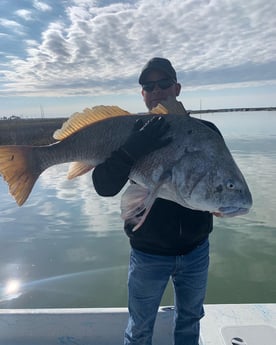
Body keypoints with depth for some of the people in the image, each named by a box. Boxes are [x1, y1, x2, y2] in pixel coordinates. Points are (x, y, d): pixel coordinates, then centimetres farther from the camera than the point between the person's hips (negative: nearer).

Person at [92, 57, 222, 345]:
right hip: (148, 253, -2)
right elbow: (104, 187, -21)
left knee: (189, 320, 25)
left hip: (196, 249, 2)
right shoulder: (131, 133, -9)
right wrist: (132, 150, -38)